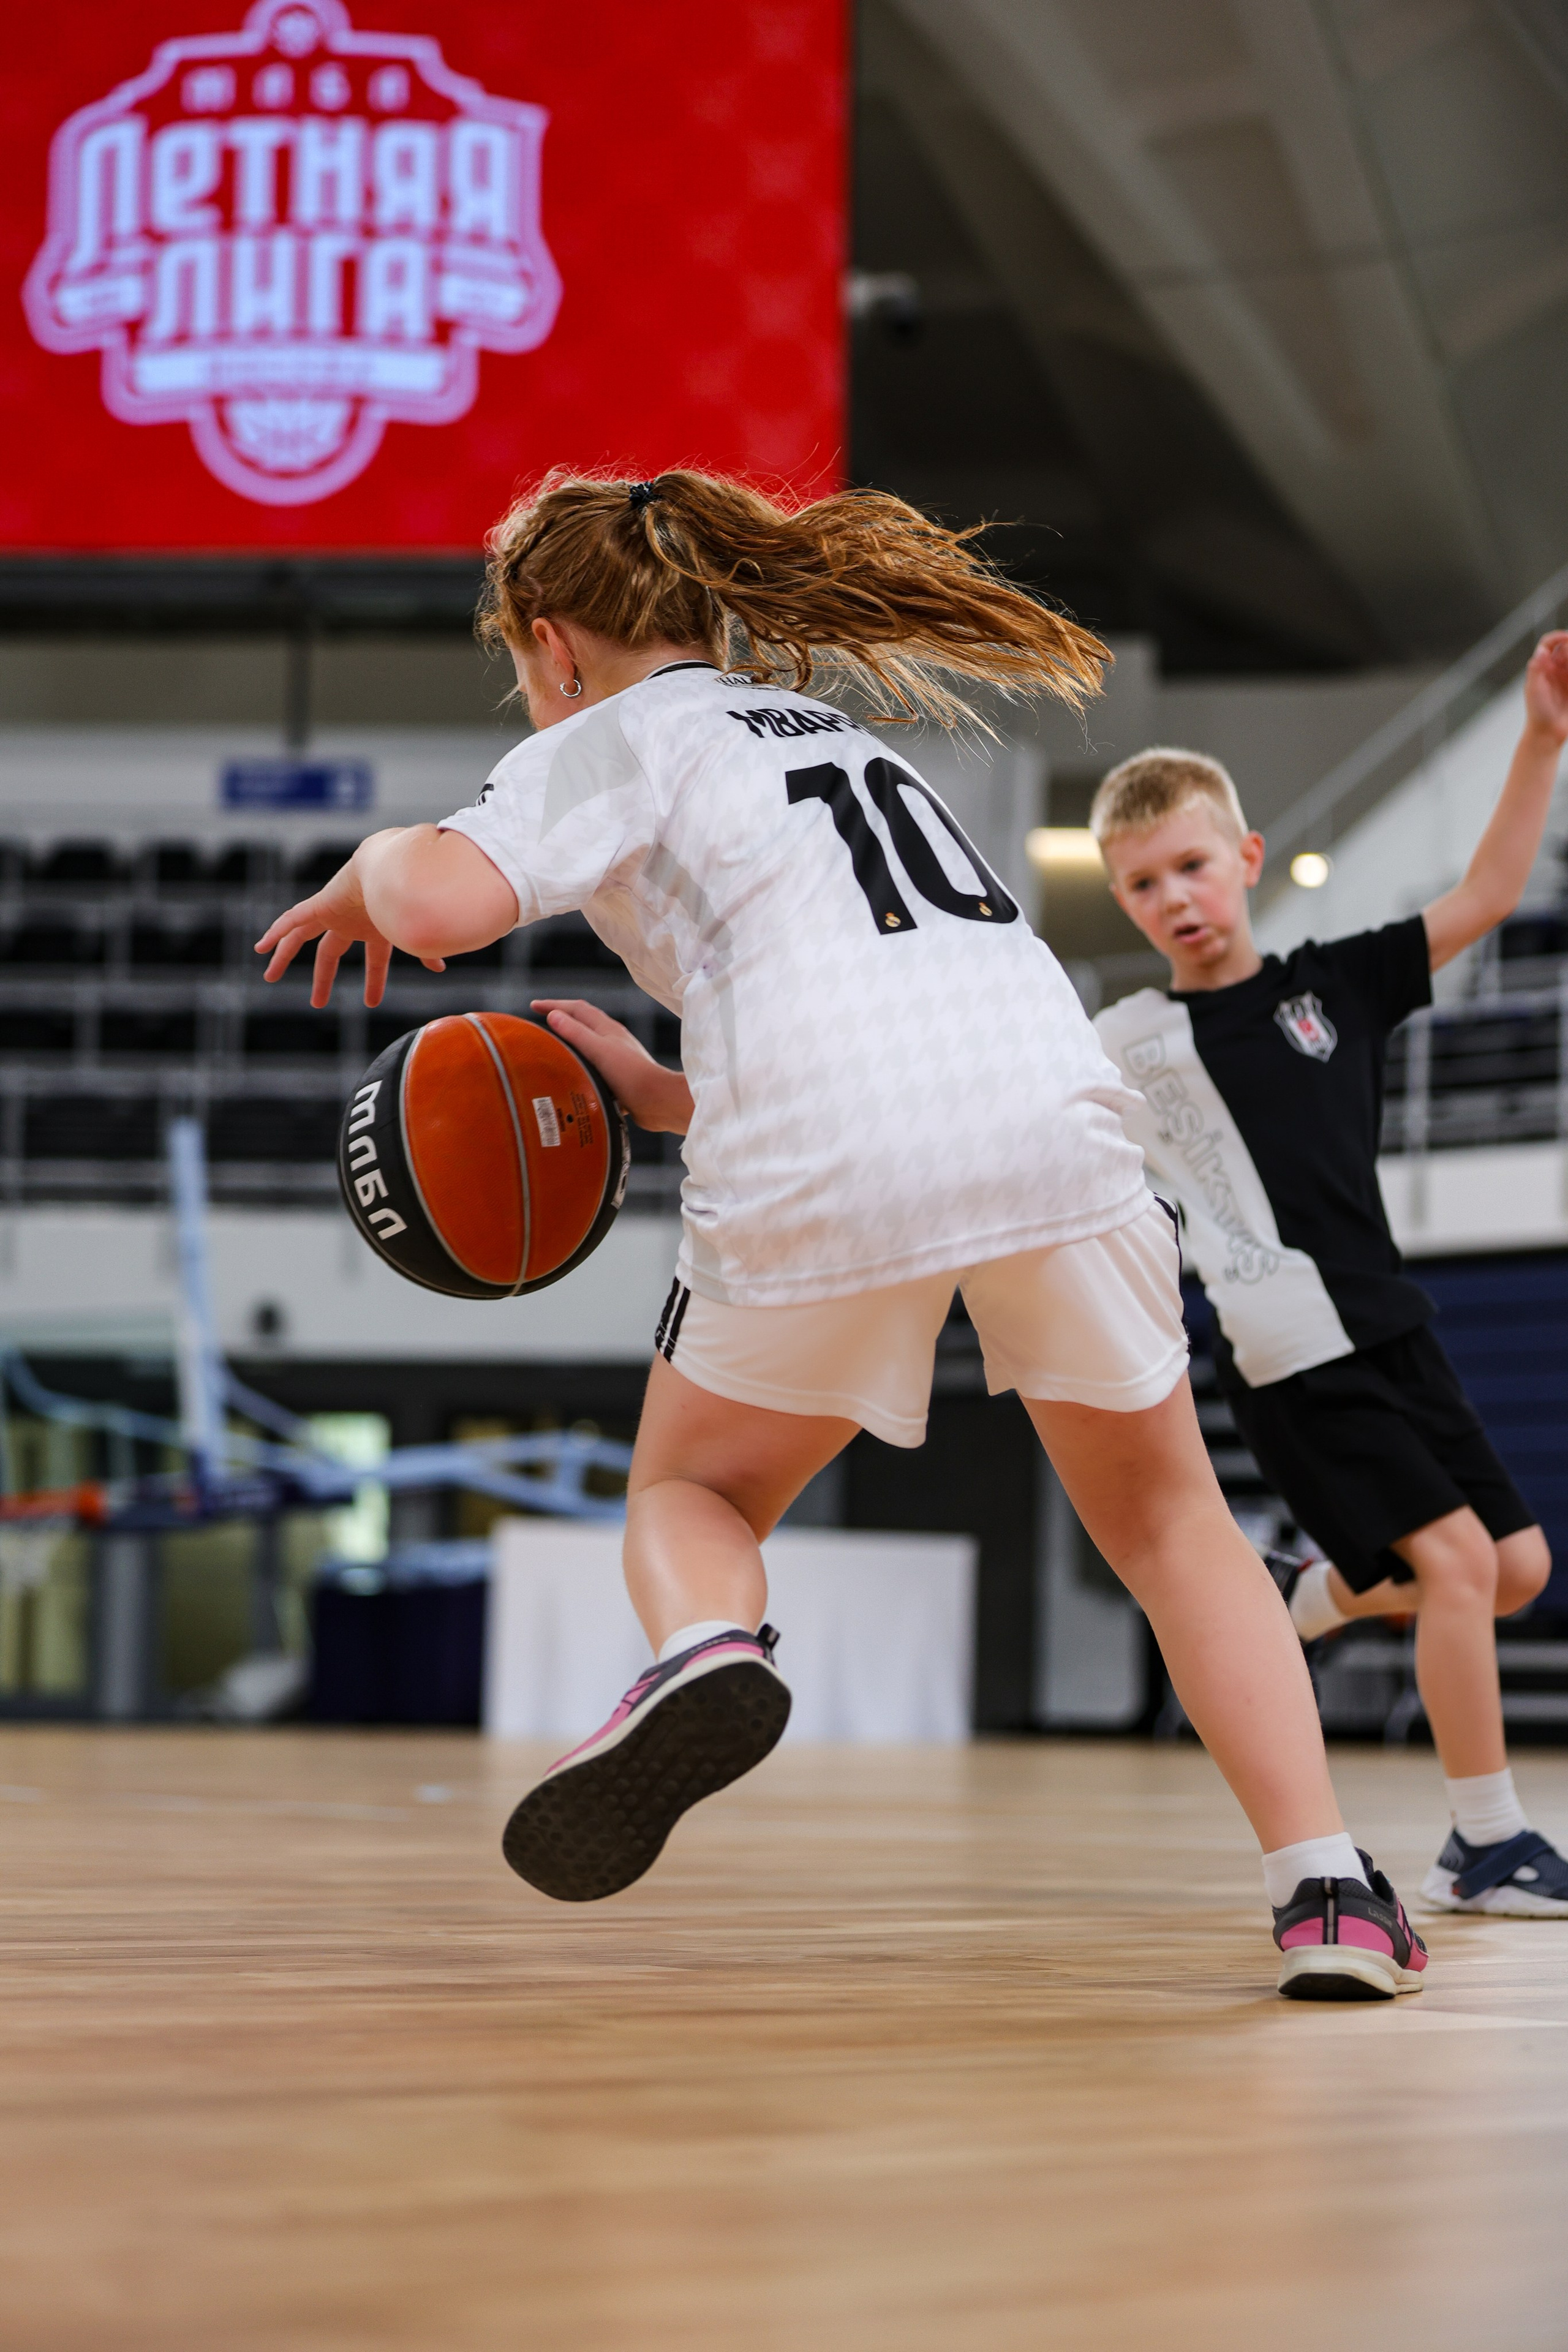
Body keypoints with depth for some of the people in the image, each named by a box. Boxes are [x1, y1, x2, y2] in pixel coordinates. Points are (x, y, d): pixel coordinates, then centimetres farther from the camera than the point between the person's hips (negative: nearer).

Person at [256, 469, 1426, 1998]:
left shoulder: (608, 742, 15)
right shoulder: (826, 733, 36)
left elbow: (443, 906, -6)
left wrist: (368, 874, 17)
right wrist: (662, 1093, 36)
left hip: (831, 1157, -5)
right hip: (1052, 1101, 5)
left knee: (689, 1491, 20)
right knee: (1166, 1520, 20)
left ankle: (707, 1650, -14)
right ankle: (1325, 1890, 6)